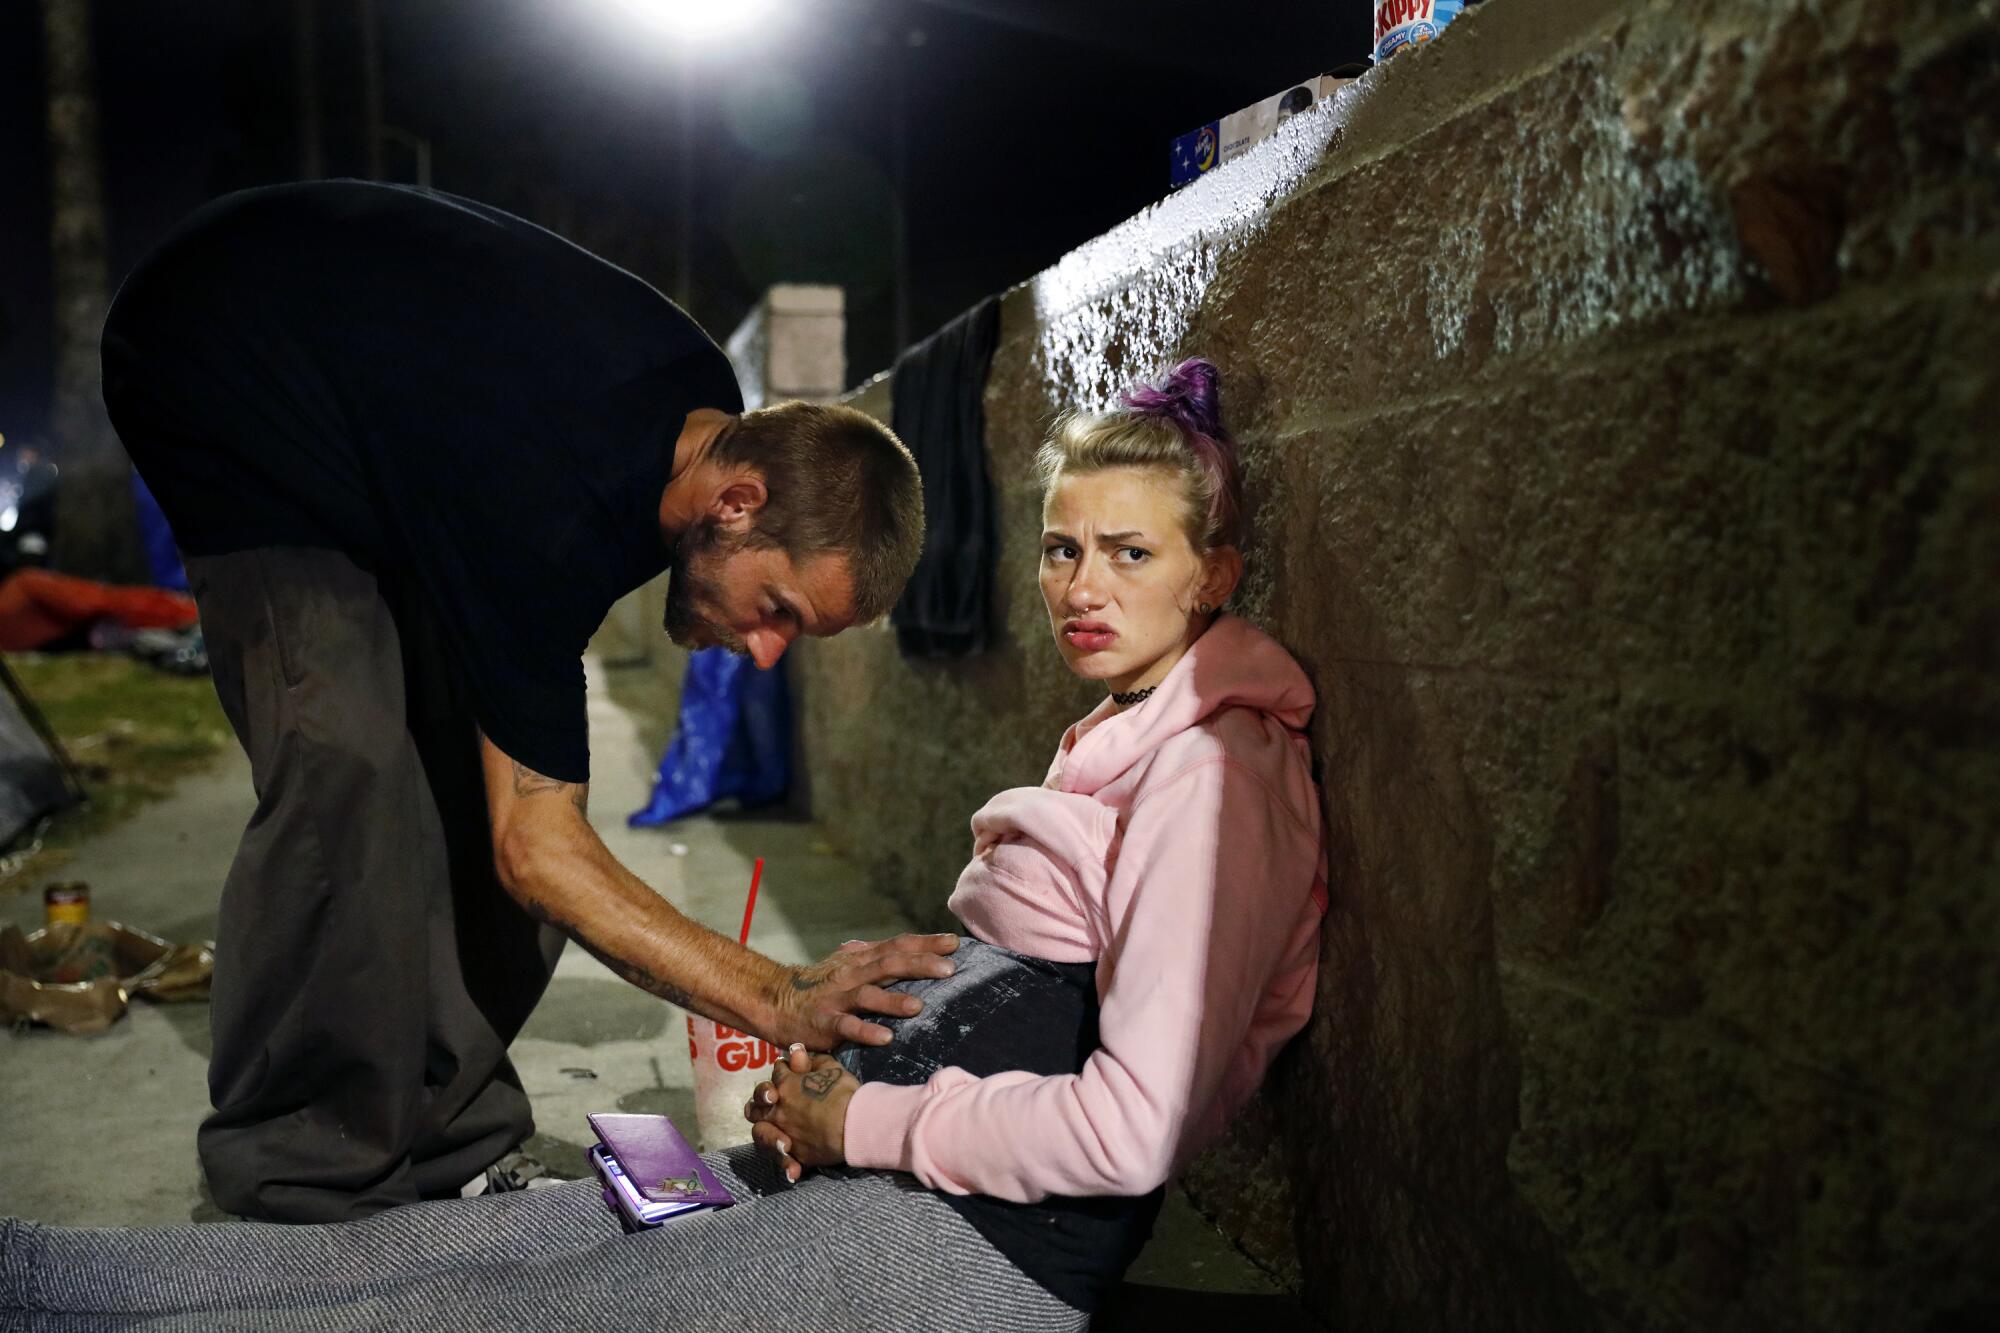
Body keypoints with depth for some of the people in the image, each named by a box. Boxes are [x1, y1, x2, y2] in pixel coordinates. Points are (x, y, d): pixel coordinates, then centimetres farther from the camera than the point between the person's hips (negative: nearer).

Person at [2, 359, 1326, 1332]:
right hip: (895, 1165, 8)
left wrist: (868, 1121, -12)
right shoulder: (1125, 741, 16)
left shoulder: (1210, 772, -16)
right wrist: (844, 1073, 5)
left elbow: (1133, 1127, -25)